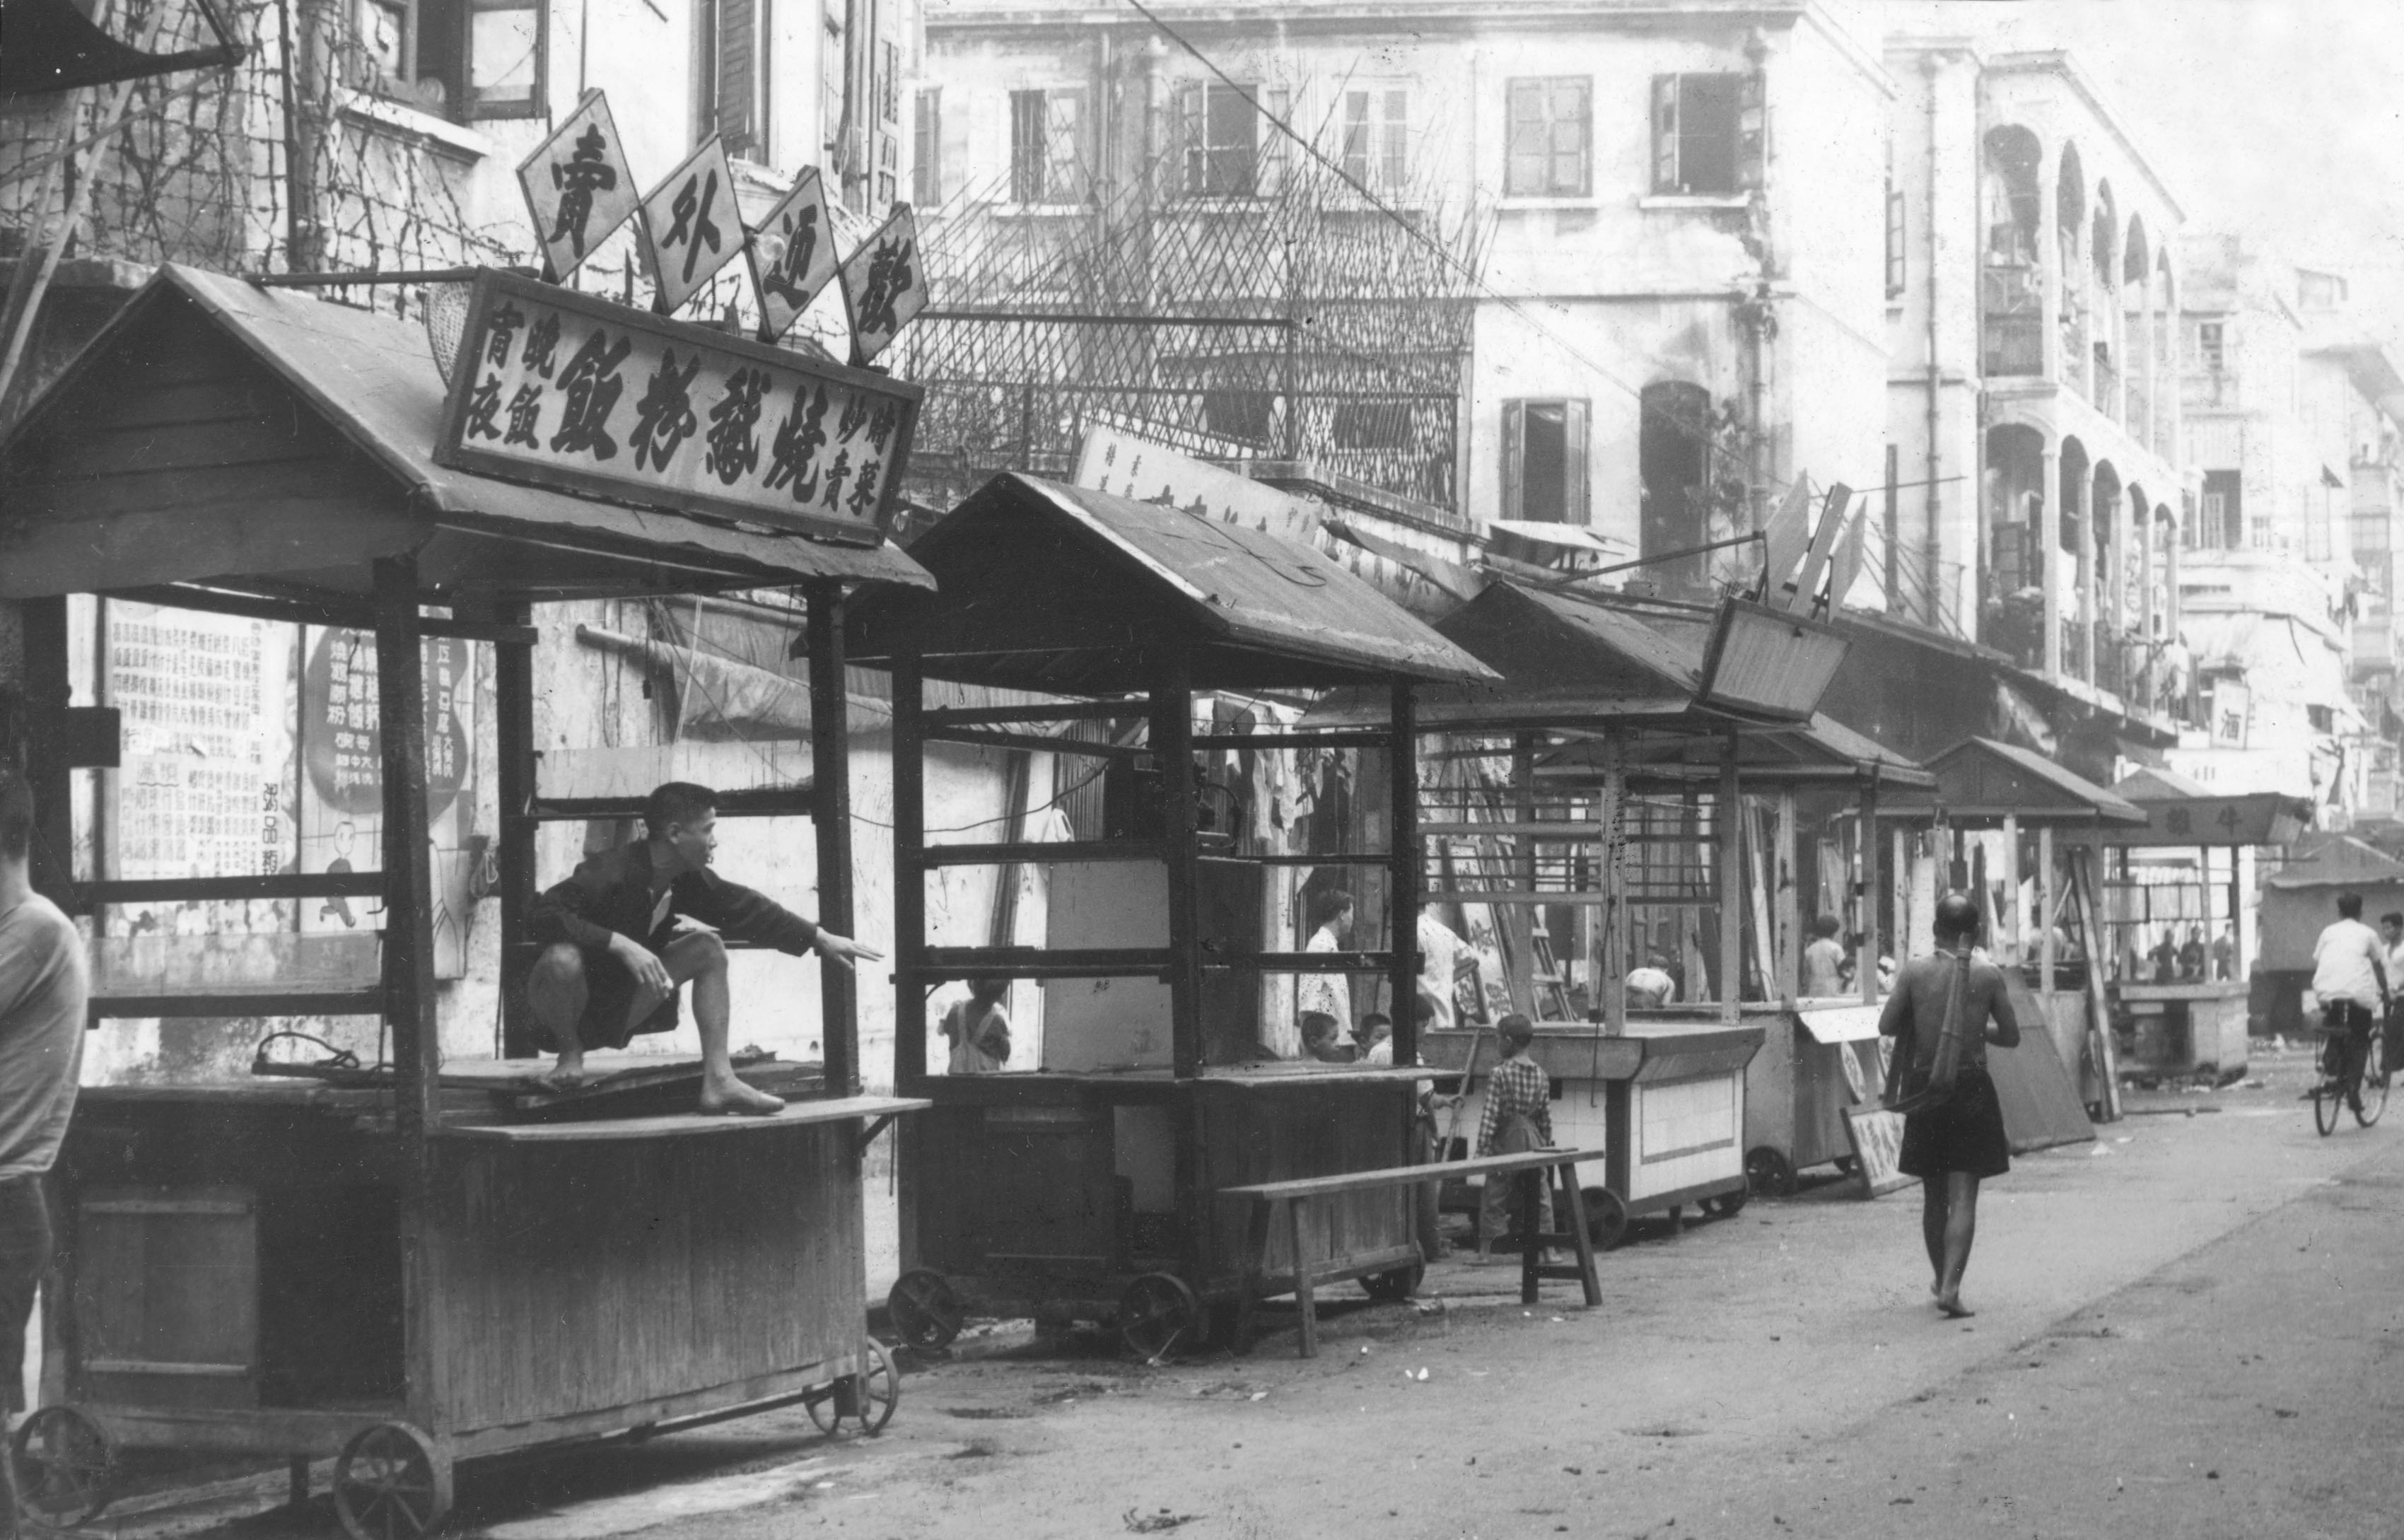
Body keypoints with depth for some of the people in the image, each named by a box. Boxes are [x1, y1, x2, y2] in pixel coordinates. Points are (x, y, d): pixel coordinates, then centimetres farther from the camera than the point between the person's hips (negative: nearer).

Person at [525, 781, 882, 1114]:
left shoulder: (690, 880, -4)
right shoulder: (610, 872, -27)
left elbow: (746, 910, 10)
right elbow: (541, 916, -37)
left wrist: (821, 939, 13)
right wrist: (621, 945, -42)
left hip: (621, 1010, 7)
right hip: (575, 1007, -7)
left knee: (707, 947, -2)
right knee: (563, 958, -39)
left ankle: (719, 1080, -9)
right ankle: (570, 1054, -10)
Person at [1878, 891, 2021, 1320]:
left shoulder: (1915, 971, -5)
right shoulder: (1988, 975, -5)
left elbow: (1886, 1026, -1)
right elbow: (2011, 1037, 2)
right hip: (1972, 1089, -2)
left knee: (1934, 1195, 16)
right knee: (1963, 1196, -2)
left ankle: (1942, 1280, 29)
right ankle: (1951, 1286, -14)